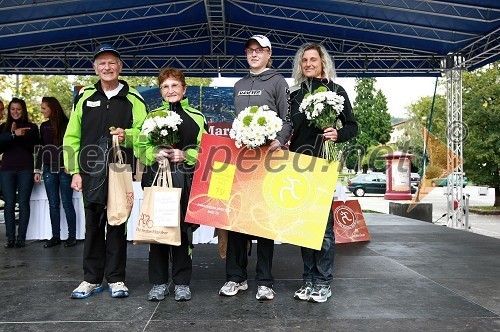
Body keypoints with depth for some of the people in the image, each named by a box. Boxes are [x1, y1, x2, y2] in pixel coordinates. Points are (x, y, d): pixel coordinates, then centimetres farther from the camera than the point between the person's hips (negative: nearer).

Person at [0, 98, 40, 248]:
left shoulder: (31, 127, 8)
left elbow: (33, 148, -1)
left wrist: (18, 136, -11)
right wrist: (13, 134, -12)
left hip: (26, 169, -1)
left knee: (24, 203, -3)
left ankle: (21, 237, 1)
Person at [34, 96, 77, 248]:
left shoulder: (66, 124, -2)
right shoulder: (44, 126, 13)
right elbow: (41, 149, 16)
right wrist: (37, 170, 13)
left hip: (65, 169, -4)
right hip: (49, 169, 4)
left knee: (67, 203, -2)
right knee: (53, 204, 6)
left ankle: (72, 235, 6)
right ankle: (55, 236, 13)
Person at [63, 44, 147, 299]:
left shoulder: (133, 99, 6)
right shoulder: (85, 97, 10)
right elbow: (71, 137, 9)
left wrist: (126, 135, -16)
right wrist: (74, 171, 3)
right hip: (91, 172, 2)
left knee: (117, 225, 5)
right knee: (93, 225, 8)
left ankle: (116, 278, 16)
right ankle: (92, 278, 21)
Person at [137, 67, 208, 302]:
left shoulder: (197, 117, 10)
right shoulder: (153, 116, 14)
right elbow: (141, 147, 11)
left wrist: (185, 155, -10)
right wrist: (155, 153, -8)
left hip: (185, 180, -1)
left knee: (183, 230, 2)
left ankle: (182, 282, 15)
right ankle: (159, 282, 15)